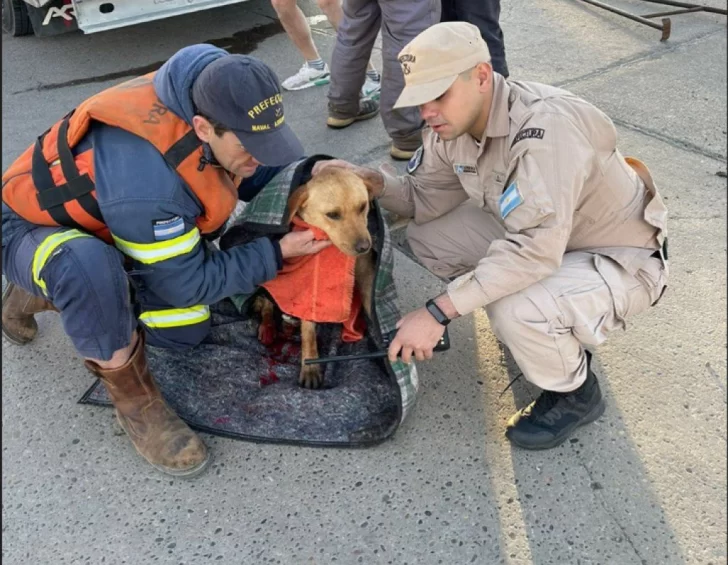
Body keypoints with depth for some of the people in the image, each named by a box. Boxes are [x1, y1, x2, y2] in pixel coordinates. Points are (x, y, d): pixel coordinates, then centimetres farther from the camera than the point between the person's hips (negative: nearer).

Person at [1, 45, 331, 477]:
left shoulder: (206, 94, -22)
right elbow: (190, 283, -28)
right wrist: (278, 253, -26)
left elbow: (256, 174, -3)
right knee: (90, 267, -43)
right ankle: (134, 400, -15)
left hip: (102, 220, 8)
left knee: (186, 331, 6)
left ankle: (46, 293, 24)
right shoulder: (145, 184, -43)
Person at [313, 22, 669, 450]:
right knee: (427, 237, -2)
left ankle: (576, 394, 1)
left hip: (622, 259, -8)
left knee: (515, 313, -36)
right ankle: (553, 333, 13)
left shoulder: (545, 128, -34)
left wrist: (437, 312, -40)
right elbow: (426, 199, 1)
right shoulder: (453, 126, -8)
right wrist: (370, 181, -19)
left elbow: (534, 251, -41)